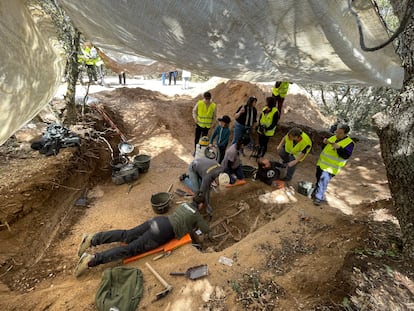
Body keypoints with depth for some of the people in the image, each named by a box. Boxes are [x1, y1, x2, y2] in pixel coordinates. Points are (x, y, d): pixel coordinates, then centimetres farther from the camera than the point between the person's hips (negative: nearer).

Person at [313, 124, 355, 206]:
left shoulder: (349, 143, -11)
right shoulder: (333, 137, 9)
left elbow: (346, 156, -19)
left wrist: (339, 148, -31)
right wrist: (325, 142, -3)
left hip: (331, 167, -7)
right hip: (321, 163, 7)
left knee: (323, 182, -11)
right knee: (319, 179, 17)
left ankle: (318, 198, 2)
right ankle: (317, 192, 37)